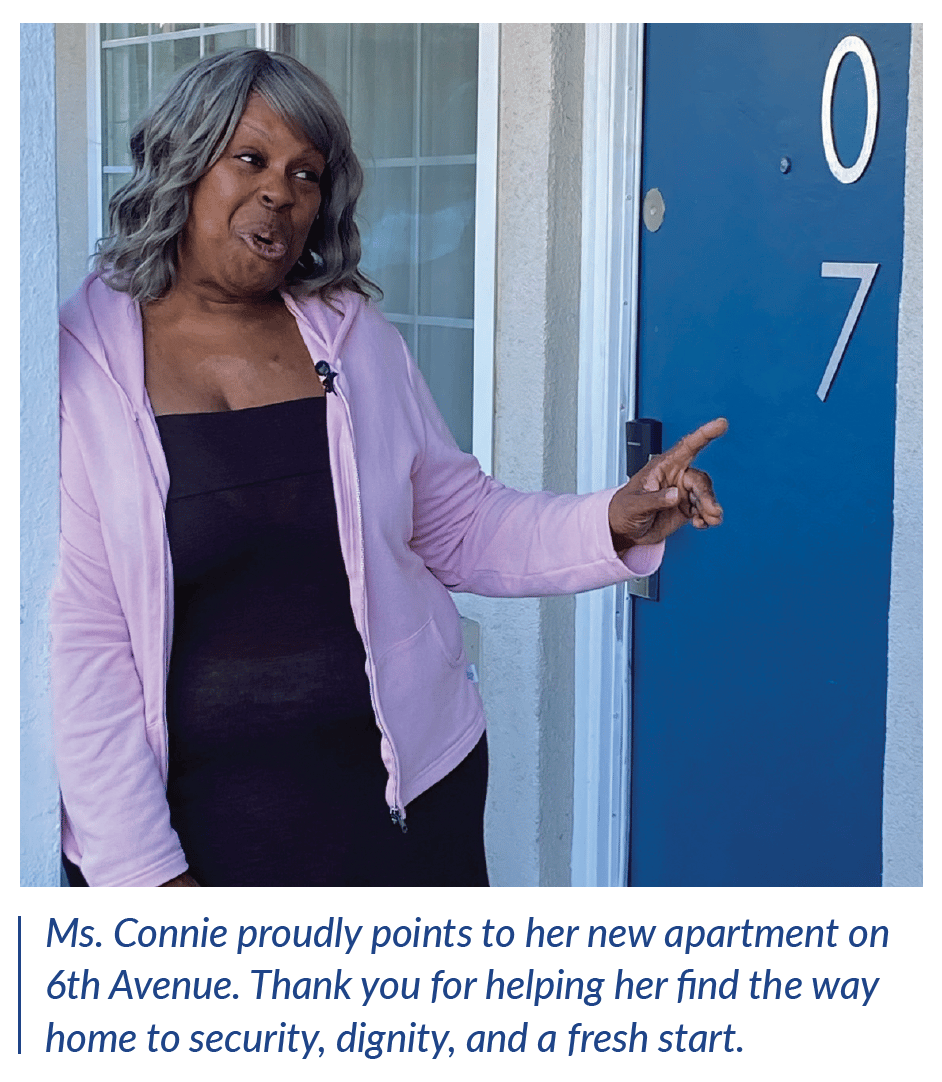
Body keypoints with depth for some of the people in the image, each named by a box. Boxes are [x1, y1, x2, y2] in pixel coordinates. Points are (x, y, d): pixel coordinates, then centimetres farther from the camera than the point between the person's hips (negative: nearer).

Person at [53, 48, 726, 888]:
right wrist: (141, 870, -12)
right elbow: (79, 639, -10)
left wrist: (613, 525, -8)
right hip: (195, 810, -3)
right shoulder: (79, 364, -7)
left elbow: (463, 526, 10)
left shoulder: (356, 340, 3)